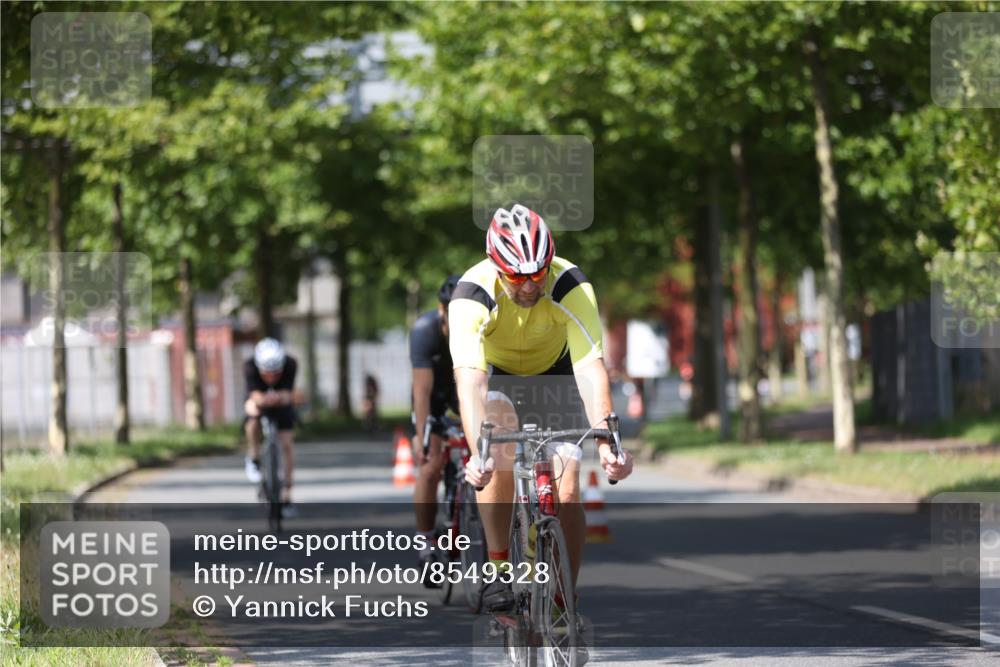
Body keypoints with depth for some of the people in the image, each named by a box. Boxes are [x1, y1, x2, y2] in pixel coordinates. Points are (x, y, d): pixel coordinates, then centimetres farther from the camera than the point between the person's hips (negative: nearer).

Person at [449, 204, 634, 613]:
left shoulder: (571, 287, -32)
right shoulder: (472, 296, -34)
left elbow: (590, 368, -39)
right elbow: (469, 382, -44)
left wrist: (606, 443, -53)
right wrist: (478, 454, -58)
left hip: (553, 371, 1)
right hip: (494, 371, -1)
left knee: (566, 497, -12)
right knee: (500, 456, -32)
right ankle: (498, 568, -16)